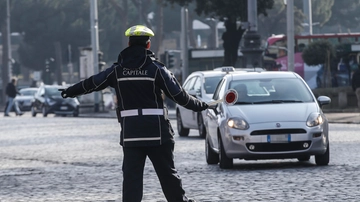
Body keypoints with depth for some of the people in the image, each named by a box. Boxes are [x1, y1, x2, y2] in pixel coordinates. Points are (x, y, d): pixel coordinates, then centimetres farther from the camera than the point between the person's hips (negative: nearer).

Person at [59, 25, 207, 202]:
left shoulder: (117, 70, 4)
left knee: (131, 175, 2)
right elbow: (178, 95, -2)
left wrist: (69, 92, 30)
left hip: (130, 133, 1)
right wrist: (199, 106, 13)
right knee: (167, 172, 6)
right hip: (157, 132, -1)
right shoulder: (156, 68, -3)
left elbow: (92, 83, 14)